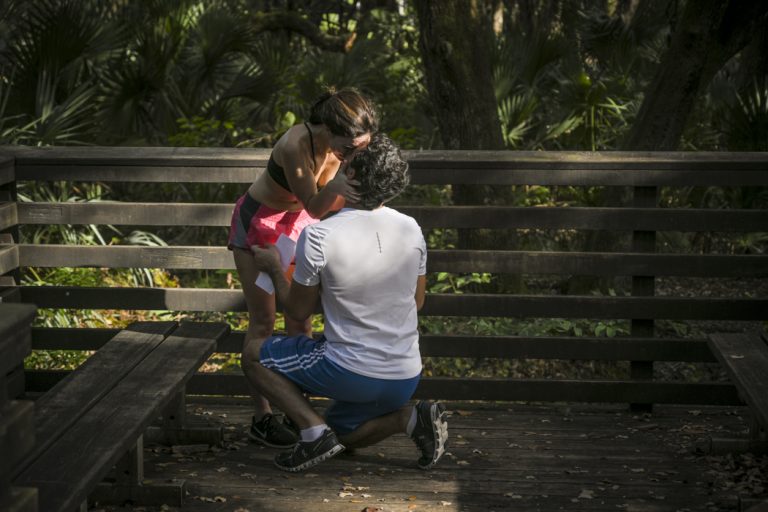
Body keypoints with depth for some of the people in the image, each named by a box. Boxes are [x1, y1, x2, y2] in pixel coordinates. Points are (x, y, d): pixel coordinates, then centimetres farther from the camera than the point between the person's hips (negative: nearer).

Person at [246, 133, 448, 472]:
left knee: (256, 358, 13)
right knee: (343, 434, 30)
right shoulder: (411, 229, -3)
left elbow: (298, 311, -3)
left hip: (351, 374, -5)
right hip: (405, 378, 6)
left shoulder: (317, 237, -17)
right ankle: (413, 418, 2)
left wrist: (274, 267, 14)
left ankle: (315, 432, -5)